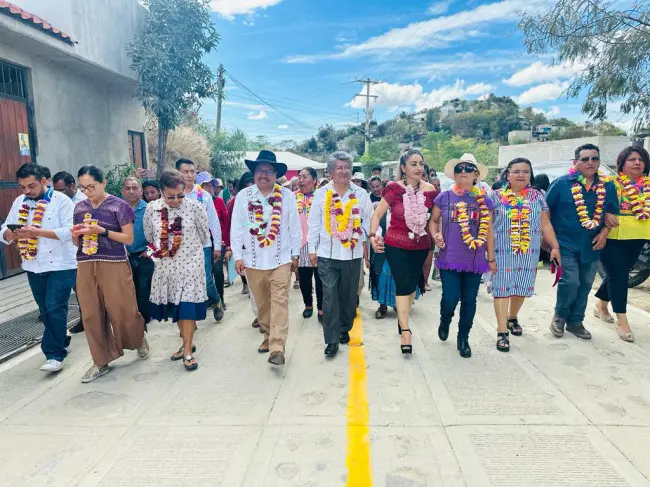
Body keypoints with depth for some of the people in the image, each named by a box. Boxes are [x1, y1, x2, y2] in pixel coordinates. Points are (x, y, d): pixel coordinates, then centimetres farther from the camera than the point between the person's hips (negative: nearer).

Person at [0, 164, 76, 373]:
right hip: (33, 266, 6)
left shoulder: (61, 200, -8)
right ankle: (60, 340, 35)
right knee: (45, 310, 16)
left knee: (55, 309, -7)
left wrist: (37, 232, -25)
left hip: (60, 265, -6)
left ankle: (54, 354, 2)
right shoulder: (19, 202, 10)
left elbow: (69, 231, -19)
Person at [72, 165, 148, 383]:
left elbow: (129, 238, -6)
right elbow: (77, 242, 18)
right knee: (91, 315, 6)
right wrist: (75, 234, -5)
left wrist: (101, 230, -16)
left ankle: (139, 339, 31)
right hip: (85, 266, 5)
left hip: (114, 265, -5)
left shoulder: (119, 206, -4)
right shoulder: (79, 207, 12)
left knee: (123, 312, 0)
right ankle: (101, 362, 18)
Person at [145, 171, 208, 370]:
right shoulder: (152, 208, -5)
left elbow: (204, 234, 2)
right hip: (165, 265, 3)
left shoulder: (194, 207, -13)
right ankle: (188, 342, 27)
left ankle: (188, 350, 6)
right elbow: (149, 236, 11)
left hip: (190, 263, -3)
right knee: (173, 305, 11)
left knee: (188, 305, -4)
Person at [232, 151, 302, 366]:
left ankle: (277, 348, -5)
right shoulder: (243, 196, -1)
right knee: (262, 302, 14)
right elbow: (236, 228, 1)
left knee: (279, 302, -6)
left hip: (281, 259, -1)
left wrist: (295, 254, 4)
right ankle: (268, 336, 33)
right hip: (253, 259, 2)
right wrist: (237, 256, -2)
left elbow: (295, 227, 3)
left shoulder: (287, 196, -2)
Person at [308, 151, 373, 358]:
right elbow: (314, 223, 3)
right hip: (327, 254, -1)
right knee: (330, 296, -3)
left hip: (353, 254, 2)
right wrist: (312, 249, 1)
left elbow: (369, 220, 6)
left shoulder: (361, 194, 3)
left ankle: (344, 329, 33)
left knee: (349, 295, 13)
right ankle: (332, 340, 3)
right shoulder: (321, 194, 1)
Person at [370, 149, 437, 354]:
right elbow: (377, 214, -9)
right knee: (403, 285, -6)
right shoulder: (394, 189, -12)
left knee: (412, 284, 15)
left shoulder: (430, 190, -4)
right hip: (396, 246, -4)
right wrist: (373, 235, -22)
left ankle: (402, 319, 37)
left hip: (420, 246, 4)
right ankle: (406, 331, 0)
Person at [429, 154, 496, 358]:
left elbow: (488, 231, 8)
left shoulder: (484, 201, 3)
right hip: (449, 259, -1)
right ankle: (445, 322, 31)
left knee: (469, 300, 9)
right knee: (450, 298, -5)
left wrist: (491, 258, 9)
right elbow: (433, 221, 11)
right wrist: (436, 236, -10)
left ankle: (463, 338, 27)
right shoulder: (444, 197, 0)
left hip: (475, 261, 2)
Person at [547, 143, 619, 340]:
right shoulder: (562, 183, -7)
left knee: (585, 285, 11)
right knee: (570, 282, -12)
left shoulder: (607, 186, 4)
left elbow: (611, 212, 12)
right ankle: (560, 315, 14)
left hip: (591, 246, 4)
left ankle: (575, 322, 27)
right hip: (566, 244, -4)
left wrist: (604, 232, -3)